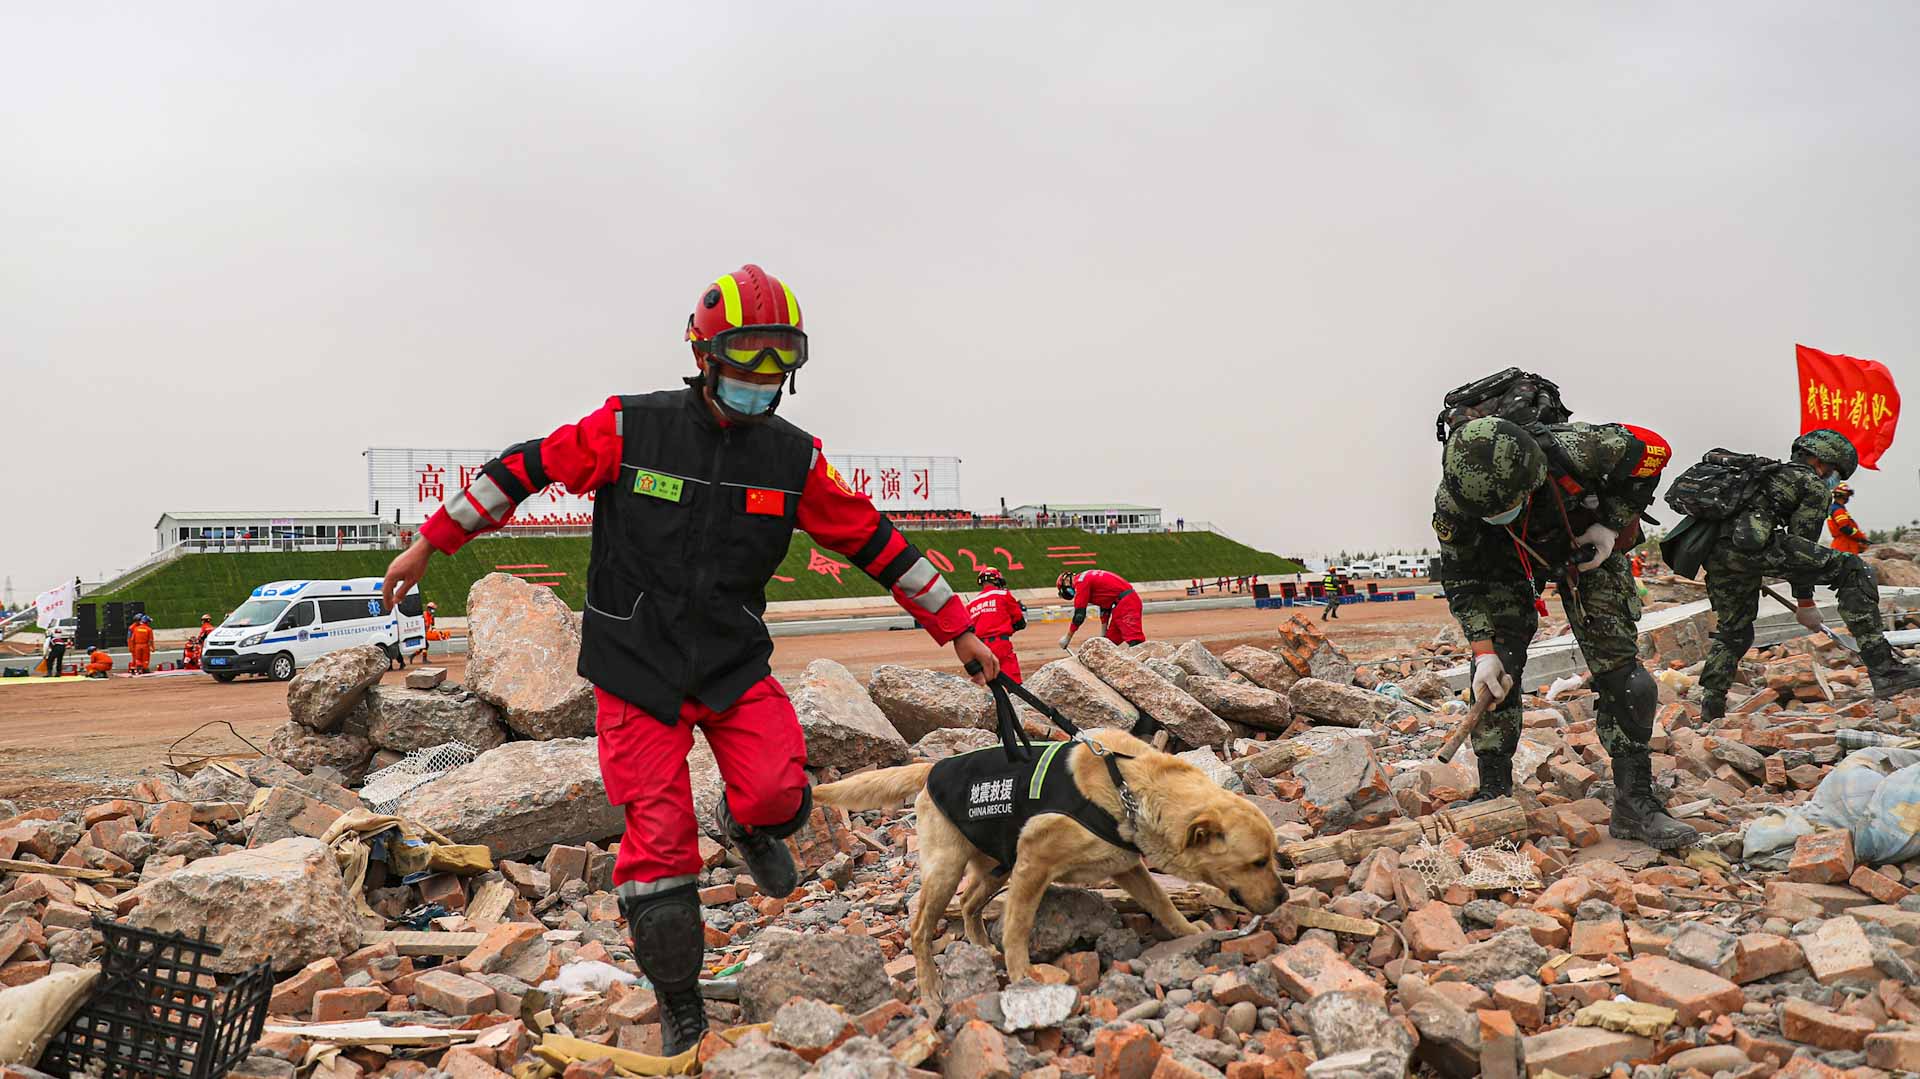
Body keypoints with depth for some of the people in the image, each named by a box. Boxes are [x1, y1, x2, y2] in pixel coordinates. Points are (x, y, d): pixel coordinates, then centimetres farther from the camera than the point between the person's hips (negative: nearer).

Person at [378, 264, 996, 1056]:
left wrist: (957, 629, 5)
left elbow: (876, 542, 3)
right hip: (635, 663, -2)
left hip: (735, 661, 2)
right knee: (658, 836, -1)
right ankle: (680, 1012, 19)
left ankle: (748, 824, 19)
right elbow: (523, 469, 0)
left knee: (777, 795, -21)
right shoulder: (630, 428, -10)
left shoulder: (794, 458, -2)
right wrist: (430, 543, 5)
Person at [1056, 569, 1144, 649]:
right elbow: (1104, 606, 26)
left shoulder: (1081, 581, -6)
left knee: (1134, 640, -21)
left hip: (1126, 602, -10)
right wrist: (1103, 635, 26)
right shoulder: (1089, 577, 22)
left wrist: (1067, 639, 2)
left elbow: (1079, 614, -7)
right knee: (1110, 641, 12)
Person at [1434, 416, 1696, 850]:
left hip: (1584, 548, 0)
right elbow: (1462, 582, -19)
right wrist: (1483, 651, -27)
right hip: (1510, 563, 1)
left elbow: (1651, 450, -20)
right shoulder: (1452, 504, -34)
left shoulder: (1569, 449, -41)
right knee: (1496, 673, -13)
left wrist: (1611, 525, -20)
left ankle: (1634, 804, -1)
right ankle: (1493, 793, -1)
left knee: (1620, 671, -8)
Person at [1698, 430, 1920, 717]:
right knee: (1853, 570, 0)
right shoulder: (1814, 486, 13)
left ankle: (1711, 709, 22)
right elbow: (1803, 542, 11)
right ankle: (1882, 669, -10)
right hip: (1753, 547, -8)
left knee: (1734, 631, 25)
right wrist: (1804, 601, 17)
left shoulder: (1770, 474, 36)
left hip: (1715, 553, 8)